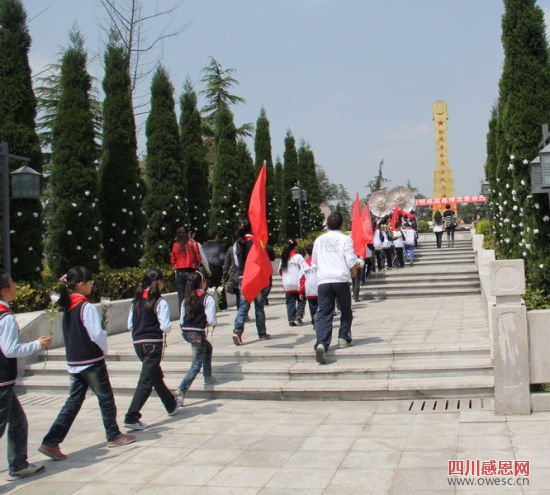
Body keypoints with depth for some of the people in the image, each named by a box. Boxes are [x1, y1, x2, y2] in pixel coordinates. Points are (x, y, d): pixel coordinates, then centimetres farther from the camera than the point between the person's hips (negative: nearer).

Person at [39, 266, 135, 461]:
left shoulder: (67, 306, 6)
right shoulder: (86, 307, -17)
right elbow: (97, 334, -18)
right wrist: (104, 350, -1)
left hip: (73, 362, 7)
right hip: (91, 361, -7)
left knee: (74, 401, 9)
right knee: (105, 398, 9)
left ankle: (51, 442, 1)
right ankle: (114, 436, 22)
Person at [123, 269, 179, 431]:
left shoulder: (136, 301, 7)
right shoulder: (160, 302, -11)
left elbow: (130, 325, 10)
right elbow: (165, 327, -16)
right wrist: (168, 327, 5)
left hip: (138, 343, 7)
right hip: (153, 343, -7)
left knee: (156, 376, 21)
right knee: (146, 381, -6)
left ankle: (171, 405, 38)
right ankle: (131, 417, -12)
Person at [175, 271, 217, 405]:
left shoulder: (186, 299, 9)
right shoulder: (208, 299, -8)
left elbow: (181, 320, 11)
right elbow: (211, 321, -14)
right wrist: (207, 322, 7)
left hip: (185, 332, 7)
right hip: (198, 334, -7)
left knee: (208, 347, 32)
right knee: (196, 365, -2)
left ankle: (208, 377, 40)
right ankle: (180, 391, -15)